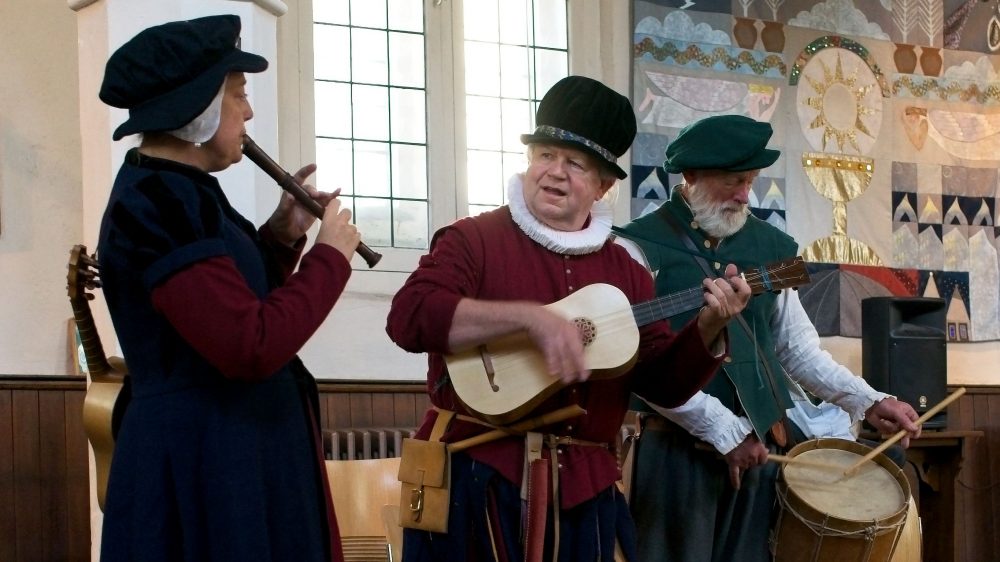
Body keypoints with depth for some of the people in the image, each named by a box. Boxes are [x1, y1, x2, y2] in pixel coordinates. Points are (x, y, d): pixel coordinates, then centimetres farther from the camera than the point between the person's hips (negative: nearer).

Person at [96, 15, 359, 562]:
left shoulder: (174, 193, 14)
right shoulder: (157, 201, -18)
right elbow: (252, 346, -26)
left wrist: (281, 240, 8)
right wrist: (329, 257, -13)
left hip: (236, 454, 10)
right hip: (205, 464, -10)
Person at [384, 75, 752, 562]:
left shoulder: (624, 271, 11)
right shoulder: (474, 241, -3)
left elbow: (664, 383, 11)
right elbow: (407, 318, -20)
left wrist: (706, 330, -8)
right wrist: (531, 317, -26)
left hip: (582, 490, 4)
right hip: (479, 478, -4)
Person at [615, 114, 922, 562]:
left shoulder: (770, 247, 11)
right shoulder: (641, 247, -6)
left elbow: (798, 348, 17)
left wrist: (868, 403, 4)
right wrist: (724, 429, -14)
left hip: (759, 448, 5)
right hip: (677, 449, -5)